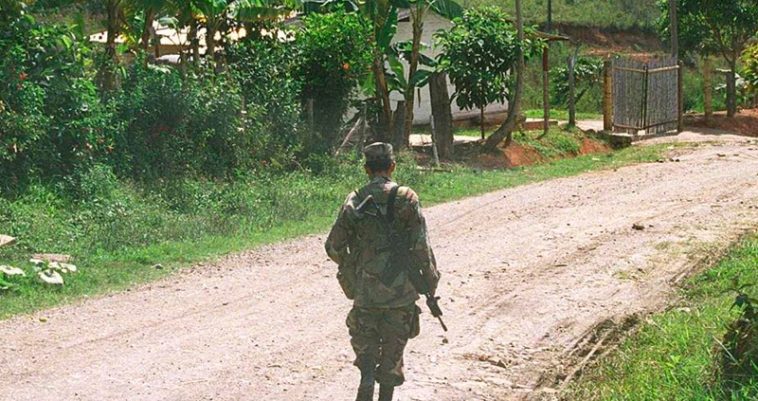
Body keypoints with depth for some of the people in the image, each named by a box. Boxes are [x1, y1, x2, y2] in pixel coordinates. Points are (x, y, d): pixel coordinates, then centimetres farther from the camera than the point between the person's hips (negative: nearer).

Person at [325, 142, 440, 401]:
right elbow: (421, 247, -10)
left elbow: (334, 247, 0)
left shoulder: (354, 201, -3)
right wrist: (431, 281, 3)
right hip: (401, 291, -1)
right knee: (393, 349, 14)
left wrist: (349, 265, 20)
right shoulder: (406, 198, -8)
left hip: (365, 290, 1)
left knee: (366, 346, 11)